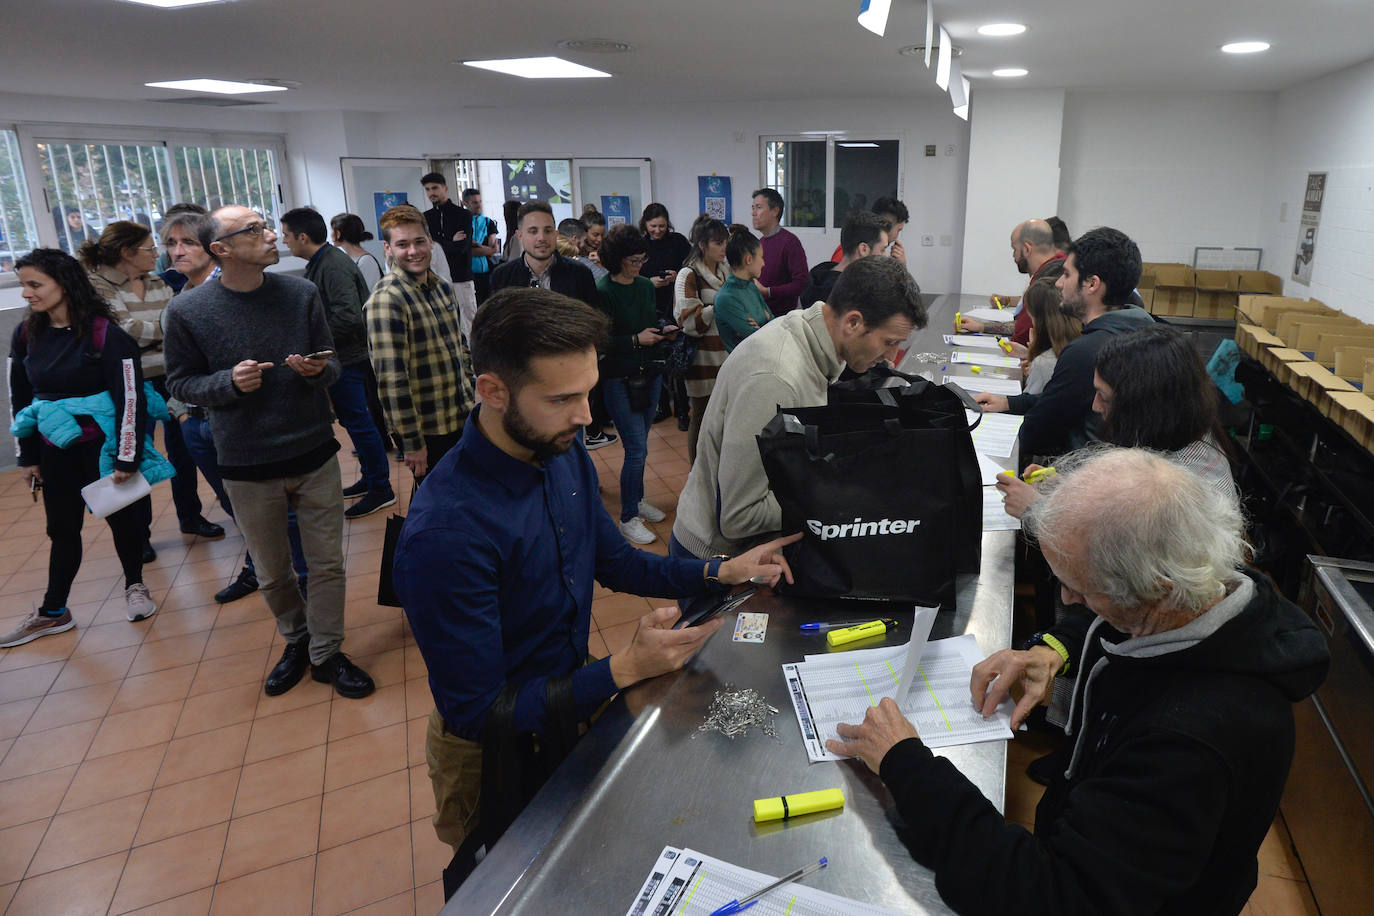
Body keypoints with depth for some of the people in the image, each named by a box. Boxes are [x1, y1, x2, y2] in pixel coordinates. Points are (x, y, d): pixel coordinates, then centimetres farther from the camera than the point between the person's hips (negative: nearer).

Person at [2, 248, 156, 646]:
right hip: (56, 450, 5)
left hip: (103, 445, -5)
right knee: (62, 528, 13)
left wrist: (127, 458, -18)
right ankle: (52, 612, 24)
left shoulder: (106, 334, -17)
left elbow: (130, 399, -17)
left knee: (121, 519, 10)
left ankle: (134, 585, 33)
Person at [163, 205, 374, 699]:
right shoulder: (187, 311, -7)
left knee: (327, 564, 8)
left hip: (315, 454, 1)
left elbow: (333, 363, 5)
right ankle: (296, 640, 40)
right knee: (272, 573, 15)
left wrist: (319, 371, -18)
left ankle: (326, 653, 26)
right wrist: (229, 382, -19)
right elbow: (180, 382, 0)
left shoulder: (301, 293, -3)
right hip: (247, 467, -1)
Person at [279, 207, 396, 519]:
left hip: (347, 358, -10)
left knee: (358, 422, -4)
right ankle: (369, 478, 30)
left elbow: (348, 317, -28)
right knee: (353, 419, 18)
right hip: (339, 357, 10)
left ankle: (380, 489, 6)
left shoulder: (334, 266, -19)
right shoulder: (320, 263, 13)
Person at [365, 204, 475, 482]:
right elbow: (392, 380, -21)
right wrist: (412, 443, -20)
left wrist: (467, 394, 15)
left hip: (462, 418, 7)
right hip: (428, 431, -7)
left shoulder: (442, 287, 7)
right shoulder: (387, 300, -18)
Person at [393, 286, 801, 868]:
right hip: (495, 754, -6)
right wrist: (624, 669, -30)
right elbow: (476, 715, -26)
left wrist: (720, 572, -5)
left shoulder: (564, 454, -10)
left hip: (572, 700, 6)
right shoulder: (443, 534, -33)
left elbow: (615, 561, 6)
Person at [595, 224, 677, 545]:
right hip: (620, 378, -7)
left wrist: (664, 331, 0)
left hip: (650, 373, 7)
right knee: (637, 449, -7)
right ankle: (628, 518, 6)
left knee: (639, 444, 16)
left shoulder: (646, 286, 9)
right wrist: (636, 340, -20)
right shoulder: (603, 292, -13)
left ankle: (637, 499, 33)